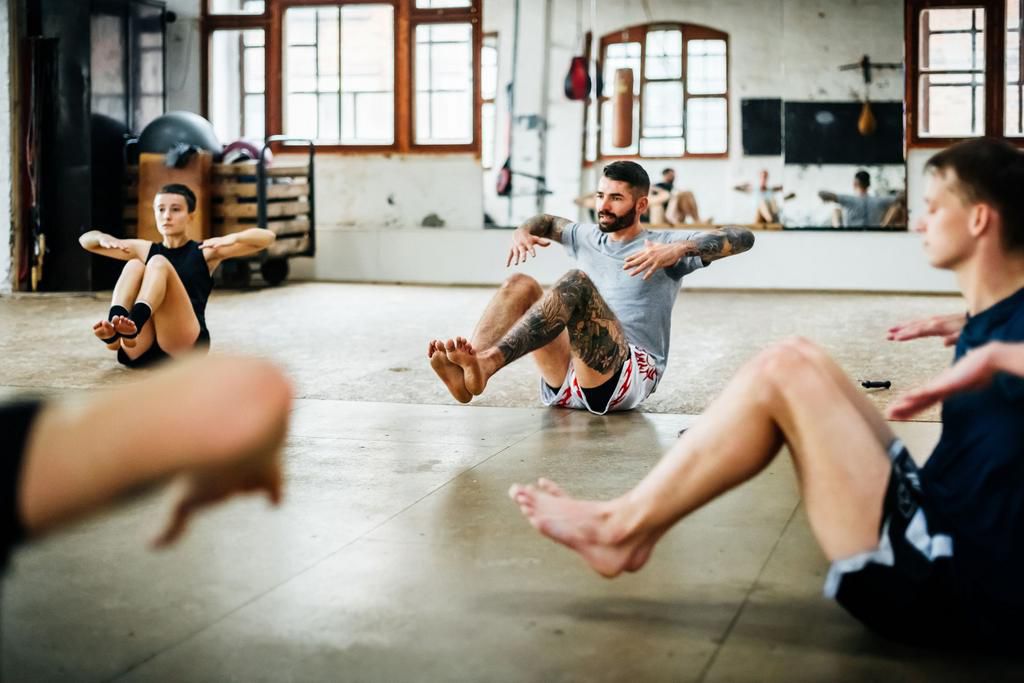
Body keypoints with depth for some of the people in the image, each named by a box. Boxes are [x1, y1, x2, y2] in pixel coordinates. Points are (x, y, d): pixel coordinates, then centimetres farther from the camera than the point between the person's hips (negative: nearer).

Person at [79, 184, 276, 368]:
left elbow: (266, 238, 2)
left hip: (185, 348, -3)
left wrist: (232, 238, -18)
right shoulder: (145, 250, 22)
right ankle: (113, 328, -42)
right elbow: (86, 241, 21)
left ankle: (133, 324, -49)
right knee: (134, 265, -14)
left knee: (158, 263, -19)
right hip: (140, 352, 3)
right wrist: (103, 238, -2)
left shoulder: (205, 252, 12)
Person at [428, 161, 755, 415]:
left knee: (576, 282, -29)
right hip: (565, 380, 6)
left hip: (629, 374, -6)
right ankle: (467, 370, -42)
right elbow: (548, 222, 45)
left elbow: (742, 238, -4)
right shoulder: (587, 238, 25)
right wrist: (523, 231, 19)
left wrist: (678, 250, -22)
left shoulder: (663, 243, 8)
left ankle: (486, 362, -53)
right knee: (520, 284, -13)